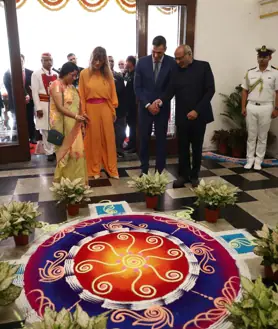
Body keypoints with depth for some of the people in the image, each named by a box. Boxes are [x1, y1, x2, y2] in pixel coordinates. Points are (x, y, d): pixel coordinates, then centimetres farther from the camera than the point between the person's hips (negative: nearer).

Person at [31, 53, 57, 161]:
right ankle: (49, 152, 11)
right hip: (43, 104, -4)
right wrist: (38, 108, -13)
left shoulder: (56, 75, 9)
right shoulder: (36, 74, -4)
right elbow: (35, 92, -8)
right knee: (46, 129, 2)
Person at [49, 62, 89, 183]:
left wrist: (80, 120, 4)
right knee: (65, 151, 1)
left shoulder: (71, 87, 14)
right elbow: (60, 107, -19)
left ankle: (75, 178, 16)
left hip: (74, 125, 7)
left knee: (76, 150, 6)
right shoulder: (56, 85, -9)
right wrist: (76, 116, -30)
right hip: (63, 124, -7)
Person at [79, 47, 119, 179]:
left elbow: (113, 93, 7)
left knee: (108, 138, 6)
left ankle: (111, 168, 17)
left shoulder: (108, 73, 5)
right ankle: (95, 169, 19)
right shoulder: (84, 73, 0)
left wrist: (113, 110, 5)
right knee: (94, 139, 8)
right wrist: (83, 113, -3)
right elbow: (82, 96, 0)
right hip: (91, 109, -1)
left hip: (105, 109, 2)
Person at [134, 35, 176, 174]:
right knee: (144, 139, 6)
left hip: (163, 107, -1)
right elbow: (137, 87, -2)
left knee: (161, 140, 5)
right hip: (145, 107, 1)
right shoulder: (142, 62, -4)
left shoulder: (172, 63, -6)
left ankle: (159, 172, 15)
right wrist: (147, 104, -11)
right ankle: (144, 170, 18)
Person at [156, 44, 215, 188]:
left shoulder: (203, 66, -2)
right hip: (182, 116, 2)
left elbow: (210, 90, -7)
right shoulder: (176, 70, 6)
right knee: (182, 147, 5)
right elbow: (171, 90, -1)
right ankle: (183, 175, 18)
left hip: (198, 115, -2)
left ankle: (194, 175, 24)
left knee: (197, 147, 10)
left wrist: (197, 110, -15)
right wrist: (162, 100, -23)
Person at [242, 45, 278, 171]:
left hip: (266, 108, -1)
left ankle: (258, 161, 16)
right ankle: (250, 159, 16)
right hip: (251, 107, 2)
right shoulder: (250, 72, 5)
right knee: (251, 136, 7)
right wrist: (243, 107, 2)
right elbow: (245, 90, 7)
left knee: (262, 137, 7)